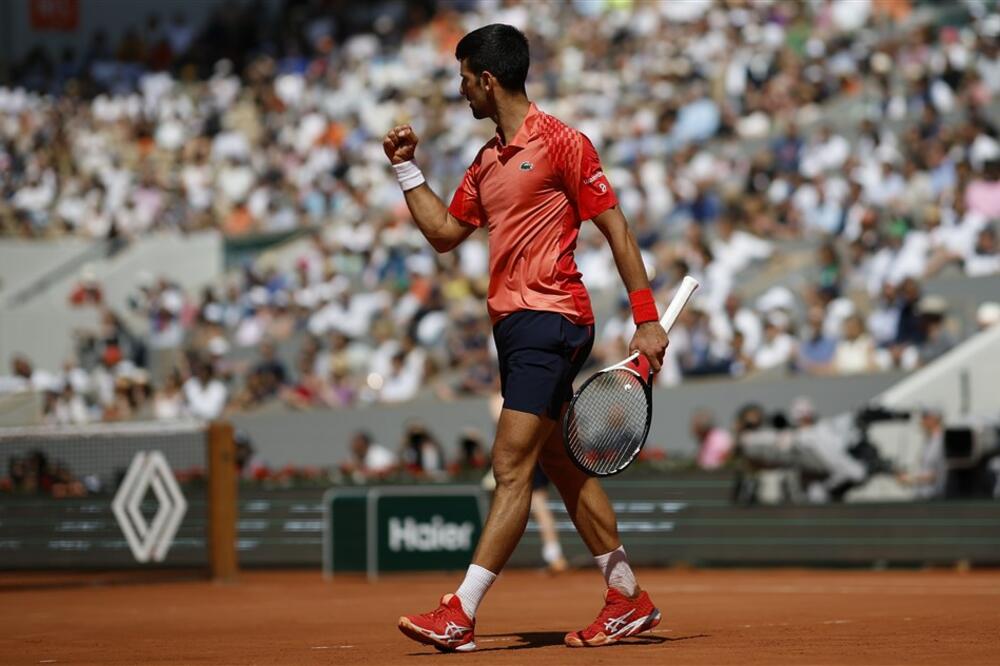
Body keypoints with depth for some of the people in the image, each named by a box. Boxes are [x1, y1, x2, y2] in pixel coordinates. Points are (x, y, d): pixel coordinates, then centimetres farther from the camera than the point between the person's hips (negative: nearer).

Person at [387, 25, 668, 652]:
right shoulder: (488, 160, 17)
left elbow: (616, 228, -8)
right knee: (561, 466, 12)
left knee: (512, 465, -12)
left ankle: (461, 614, -17)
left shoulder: (559, 141, -8)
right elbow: (444, 233, 25)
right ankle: (629, 599, 20)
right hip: (514, 321, 9)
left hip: (550, 319, -9)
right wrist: (408, 168, 18)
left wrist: (647, 318, -11)